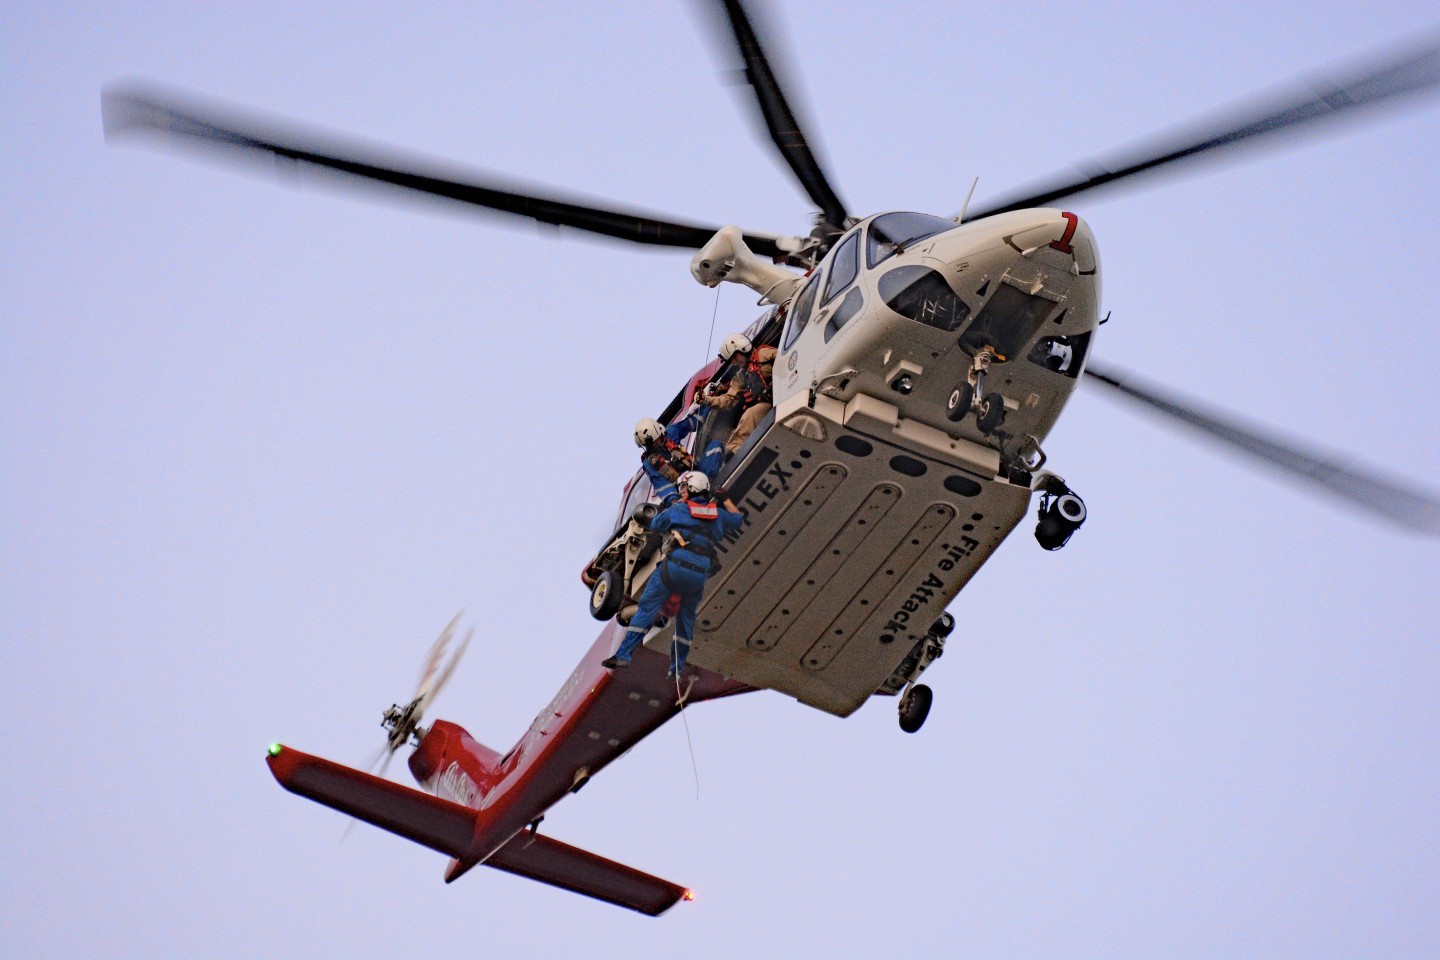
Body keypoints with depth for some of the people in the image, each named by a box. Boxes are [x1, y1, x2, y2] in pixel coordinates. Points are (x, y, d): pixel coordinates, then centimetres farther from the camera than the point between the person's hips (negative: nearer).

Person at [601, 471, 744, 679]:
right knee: (686, 619, 16)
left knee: (647, 608, -1)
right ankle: (677, 668, 17)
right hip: (700, 574, 4)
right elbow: (738, 519, 37)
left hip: (675, 567, -4)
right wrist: (726, 500, 50)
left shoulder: (678, 510, 7)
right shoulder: (718, 515, 17)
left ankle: (624, 654, -10)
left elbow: (654, 525, 21)